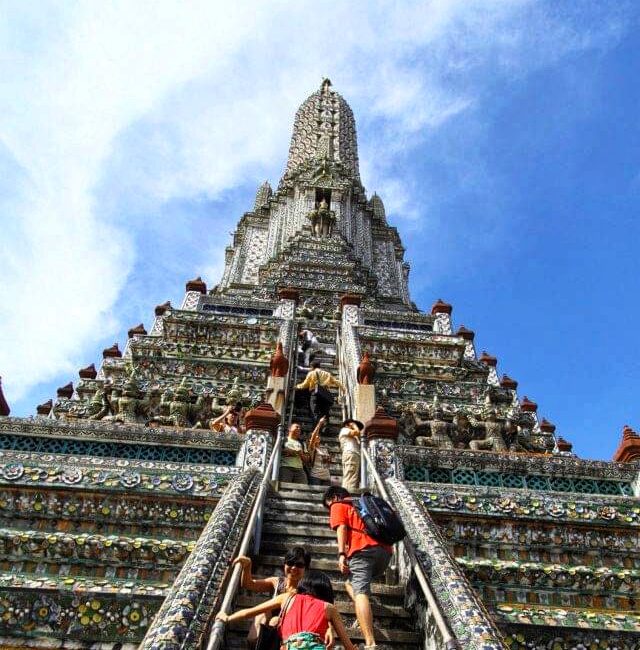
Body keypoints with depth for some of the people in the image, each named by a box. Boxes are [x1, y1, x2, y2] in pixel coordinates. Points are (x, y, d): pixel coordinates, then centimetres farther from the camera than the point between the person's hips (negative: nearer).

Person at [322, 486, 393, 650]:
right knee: (351, 583, 23)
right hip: (384, 550, 7)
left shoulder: (338, 506, 17)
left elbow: (341, 528, 0)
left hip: (363, 550, -6)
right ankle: (366, 622, 4)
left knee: (360, 593, -14)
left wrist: (342, 554, -9)